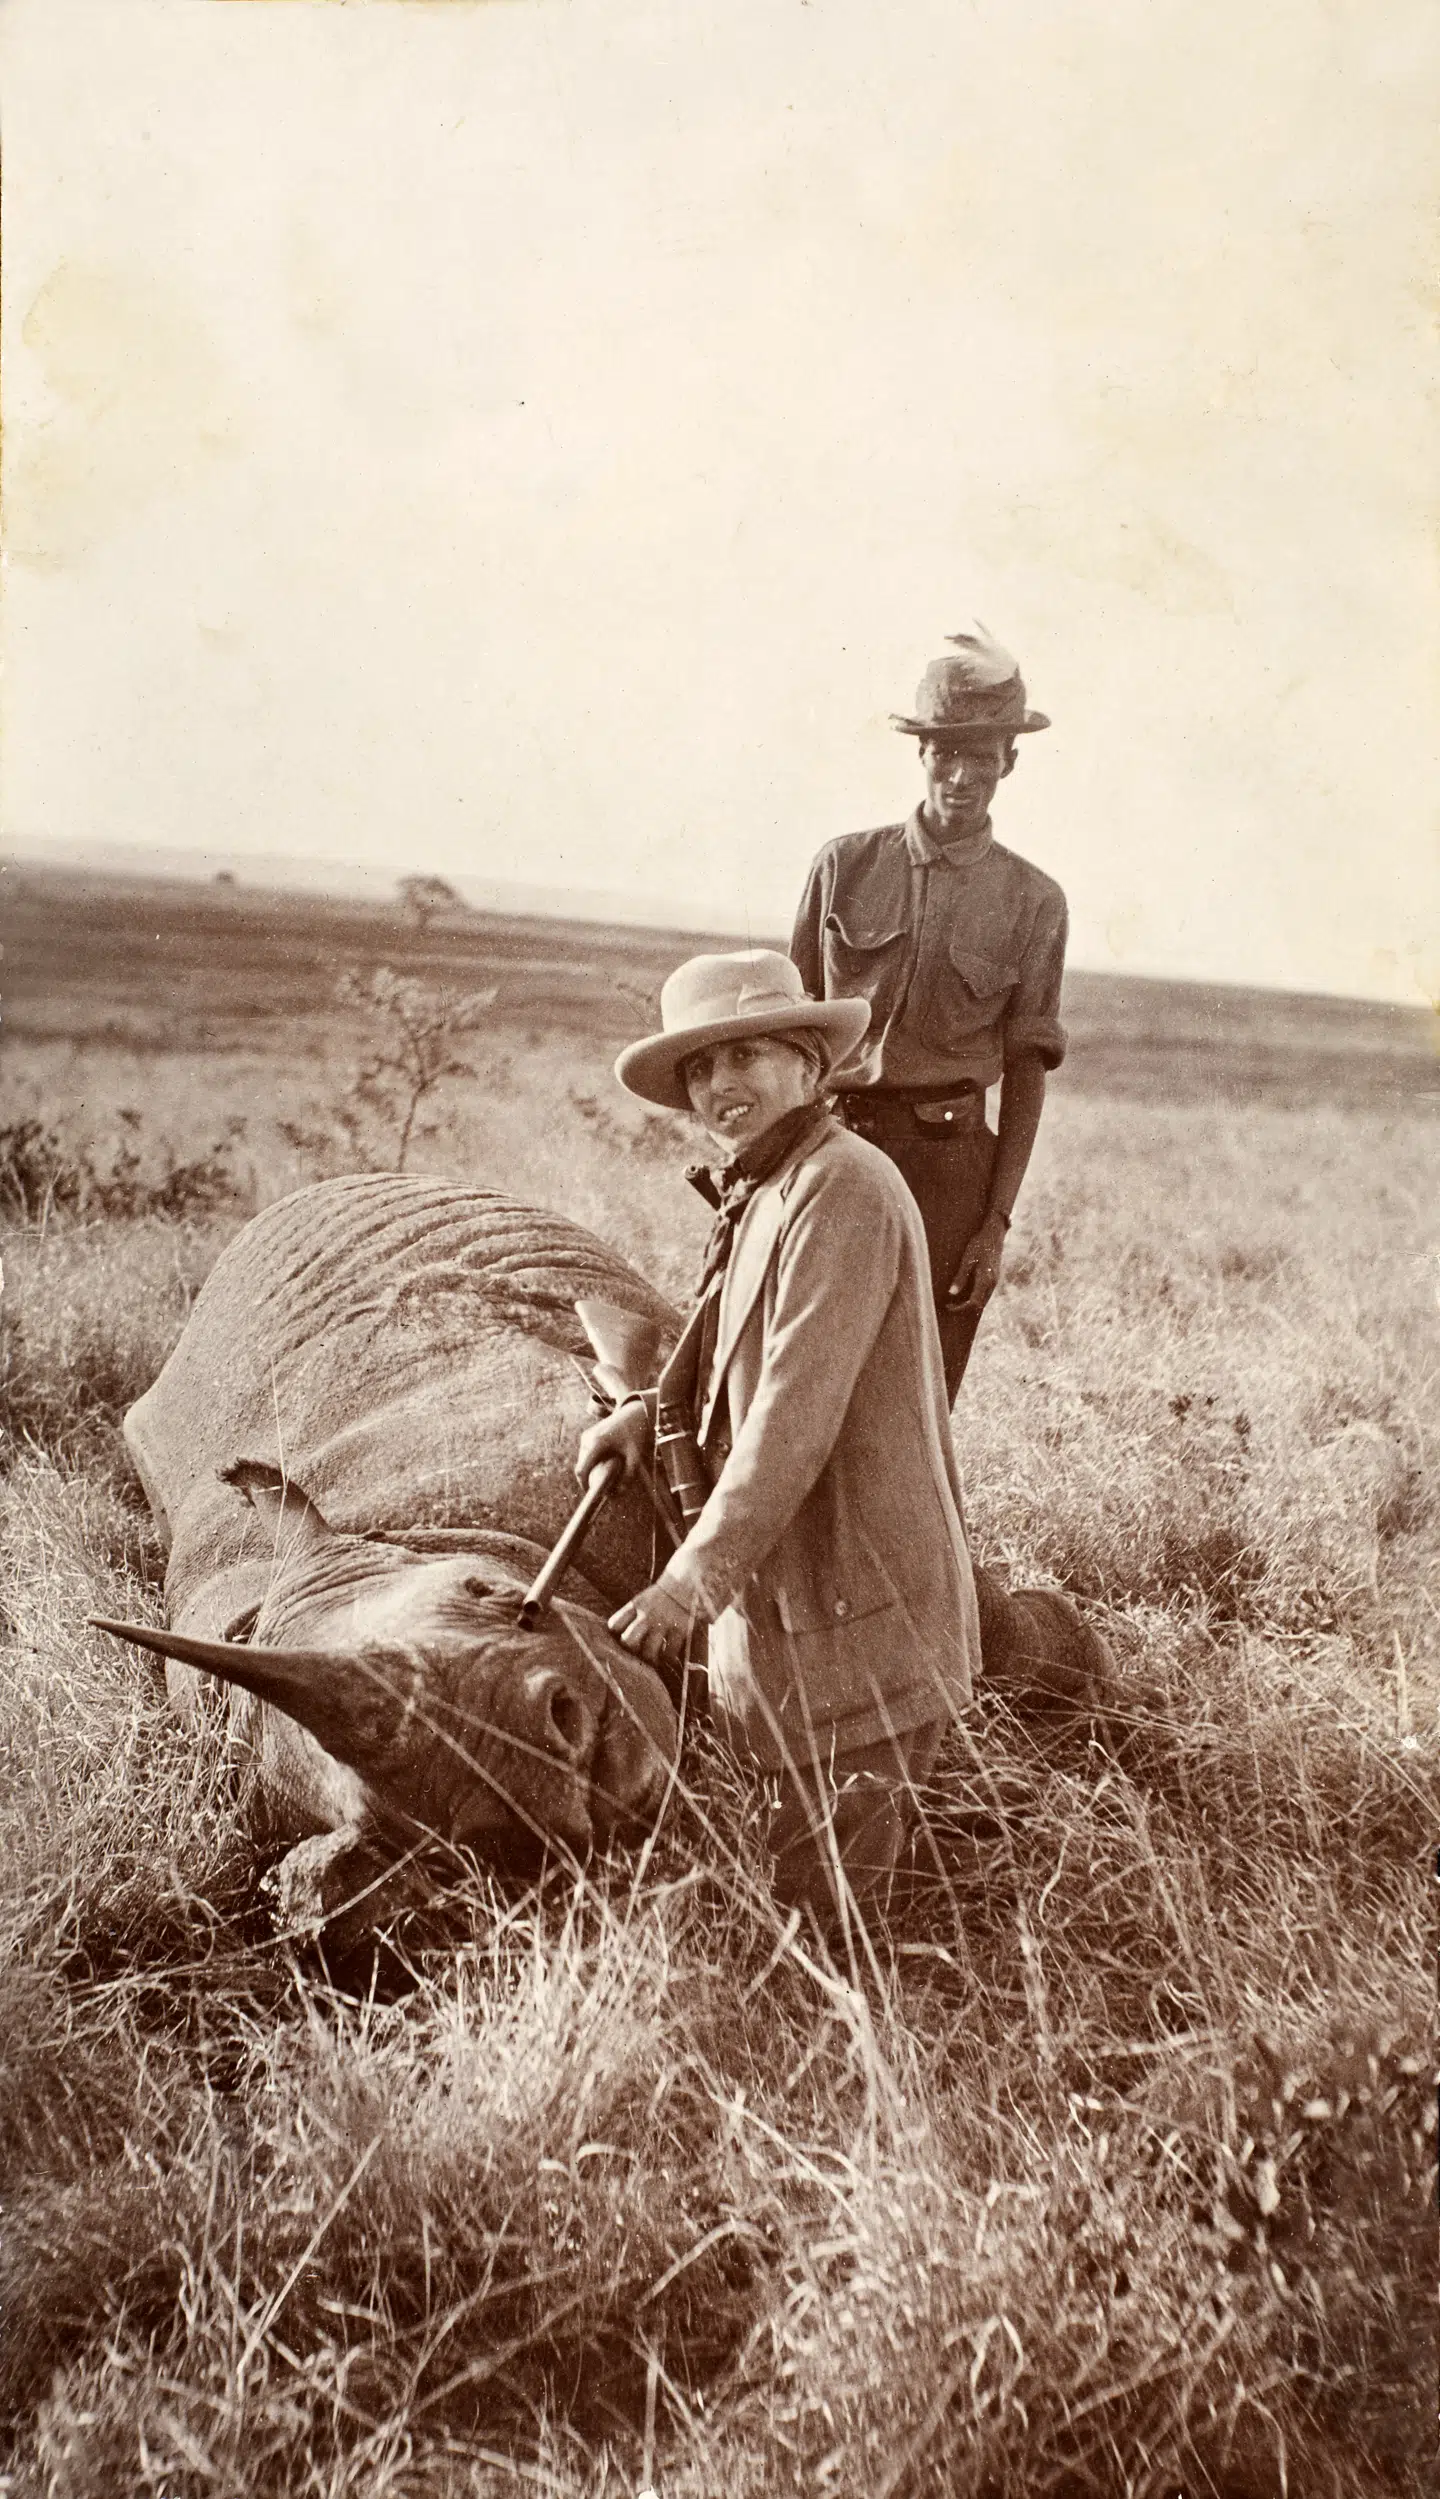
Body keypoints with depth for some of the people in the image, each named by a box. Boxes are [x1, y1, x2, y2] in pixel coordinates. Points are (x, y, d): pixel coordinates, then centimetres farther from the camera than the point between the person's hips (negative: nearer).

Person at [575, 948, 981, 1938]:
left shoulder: (844, 1189, -19)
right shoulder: (760, 1195, 14)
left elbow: (797, 1413, -24)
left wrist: (696, 1577, -24)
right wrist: (651, 1413, 5)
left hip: (857, 1612, -10)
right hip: (788, 1600, 10)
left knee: (822, 1905, -2)